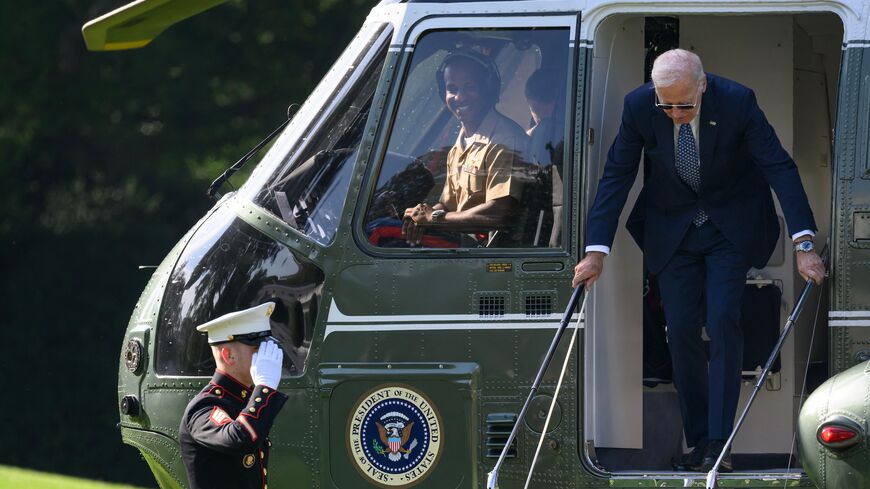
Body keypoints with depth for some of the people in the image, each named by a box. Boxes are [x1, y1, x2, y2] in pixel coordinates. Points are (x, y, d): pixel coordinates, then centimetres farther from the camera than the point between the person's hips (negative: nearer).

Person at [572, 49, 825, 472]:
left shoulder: (737, 102, -26)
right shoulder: (638, 107, -19)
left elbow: (779, 168, -25)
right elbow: (616, 177, -13)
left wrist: (804, 245, -32)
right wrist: (597, 251, -19)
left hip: (731, 226, -2)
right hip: (672, 227, 2)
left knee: (722, 322, -14)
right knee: (681, 331, -2)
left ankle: (719, 443, -14)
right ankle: (698, 440, 7)